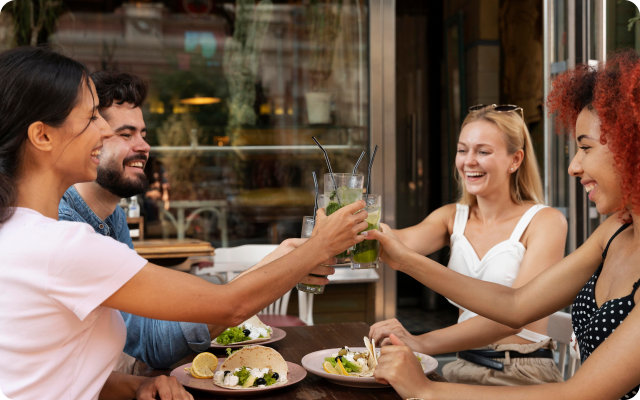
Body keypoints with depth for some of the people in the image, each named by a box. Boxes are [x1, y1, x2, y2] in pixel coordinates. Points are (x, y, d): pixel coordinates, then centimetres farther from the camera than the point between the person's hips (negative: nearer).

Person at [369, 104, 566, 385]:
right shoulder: (452, 217, 9)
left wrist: (424, 343, -33)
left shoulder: (546, 222, -8)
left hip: (524, 375, -4)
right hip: (464, 369, 4)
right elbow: (406, 241, -12)